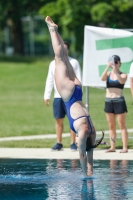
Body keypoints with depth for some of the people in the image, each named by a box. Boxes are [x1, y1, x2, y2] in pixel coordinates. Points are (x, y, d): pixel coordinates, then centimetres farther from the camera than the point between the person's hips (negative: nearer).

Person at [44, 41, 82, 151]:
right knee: (58, 120, 4)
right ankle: (59, 143, 10)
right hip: (58, 96, 3)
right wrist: (47, 95, 8)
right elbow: (50, 80, 13)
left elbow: (78, 80, 0)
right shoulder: (53, 63, 11)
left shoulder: (74, 62, 2)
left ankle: (73, 143, 3)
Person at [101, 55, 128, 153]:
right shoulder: (108, 74, 8)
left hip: (119, 101, -4)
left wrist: (115, 71, -33)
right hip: (108, 101, 4)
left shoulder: (123, 75, 0)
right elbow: (103, 78, -12)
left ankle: (125, 147, -4)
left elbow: (121, 81, -22)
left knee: (122, 126, -3)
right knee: (111, 126, 7)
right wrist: (108, 67, -23)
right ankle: (113, 147, 11)